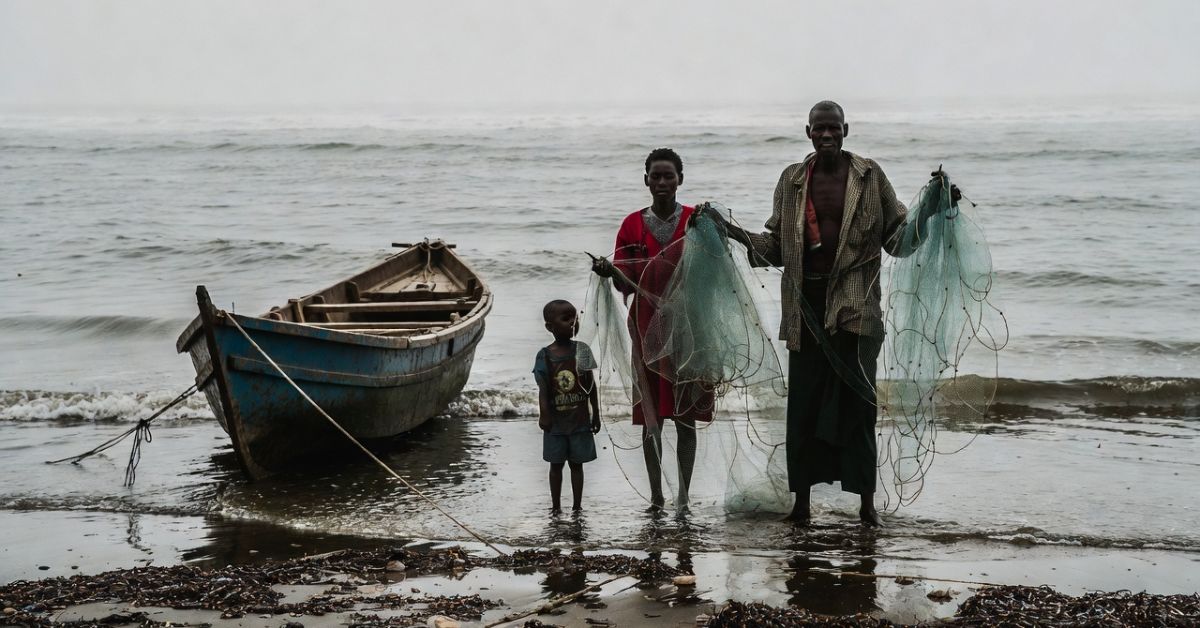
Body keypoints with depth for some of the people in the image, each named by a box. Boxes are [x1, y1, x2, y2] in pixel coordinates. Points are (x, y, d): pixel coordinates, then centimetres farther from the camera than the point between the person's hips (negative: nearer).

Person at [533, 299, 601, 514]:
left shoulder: (582, 351, -1)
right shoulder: (545, 356, -6)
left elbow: (591, 386, 3)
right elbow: (543, 389, -10)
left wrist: (596, 415, 4)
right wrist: (544, 414, -22)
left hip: (580, 419, 1)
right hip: (556, 421, -1)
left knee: (577, 463, 8)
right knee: (556, 464, 8)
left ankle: (577, 506, 14)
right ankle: (556, 507, 17)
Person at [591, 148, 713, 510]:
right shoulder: (633, 225, 5)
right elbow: (626, 284, 3)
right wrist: (610, 272, -18)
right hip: (648, 330, 1)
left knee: (685, 416, 2)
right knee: (651, 417, 2)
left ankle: (684, 498, 6)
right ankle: (656, 497, 9)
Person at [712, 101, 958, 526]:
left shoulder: (869, 176, 3)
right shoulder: (792, 180, 10)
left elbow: (898, 240, 3)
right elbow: (777, 248, 14)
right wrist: (734, 233, 3)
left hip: (853, 304, -2)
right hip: (806, 304, 2)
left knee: (856, 400, -3)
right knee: (804, 401, 3)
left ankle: (866, 501, 5)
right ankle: (801, 498, 13)